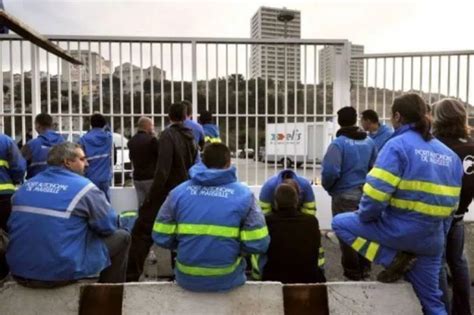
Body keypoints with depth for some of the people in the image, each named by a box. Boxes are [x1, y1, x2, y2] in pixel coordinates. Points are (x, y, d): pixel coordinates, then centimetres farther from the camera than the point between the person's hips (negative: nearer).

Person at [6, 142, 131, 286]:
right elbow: (109, 226, -7)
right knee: (121, 237, 9)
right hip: (62, 272, -7)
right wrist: (88, 224, 17)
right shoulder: (83, 187, -11)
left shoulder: (27, 185, 8)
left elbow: (12, 226, 20)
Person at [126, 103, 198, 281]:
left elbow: (162, 169, -20)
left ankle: (130, 276, -2)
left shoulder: (168, 135, -13)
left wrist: (151, 196, -16)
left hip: (165, 193, -7)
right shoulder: (190, 137, 9)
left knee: (141, 233, -1)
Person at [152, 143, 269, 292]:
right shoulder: (244, 194, -7)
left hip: (186, 279, 2)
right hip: (227, 280, -1)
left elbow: (161, 238, -2)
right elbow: (258, 244, -10)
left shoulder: (178, 192, -3)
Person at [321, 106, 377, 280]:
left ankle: (352, 270, 16)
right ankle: (364, 268, 29)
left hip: (344, 195, -6)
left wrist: (327, 186, -5)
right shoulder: (369, 141, 2)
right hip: (365, 193, 6)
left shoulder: (338, 143, -16)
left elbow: (331, 171, -24)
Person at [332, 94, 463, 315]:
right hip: (432, 238, 7)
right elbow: (450, 203, 15)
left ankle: (393, 258, -1)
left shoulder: (398, 145, -11)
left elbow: (377, 192, -20)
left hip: (400, 229, -7)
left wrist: (364, 217, -3)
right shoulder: (449, 154, 11)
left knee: (341, 223, 9)